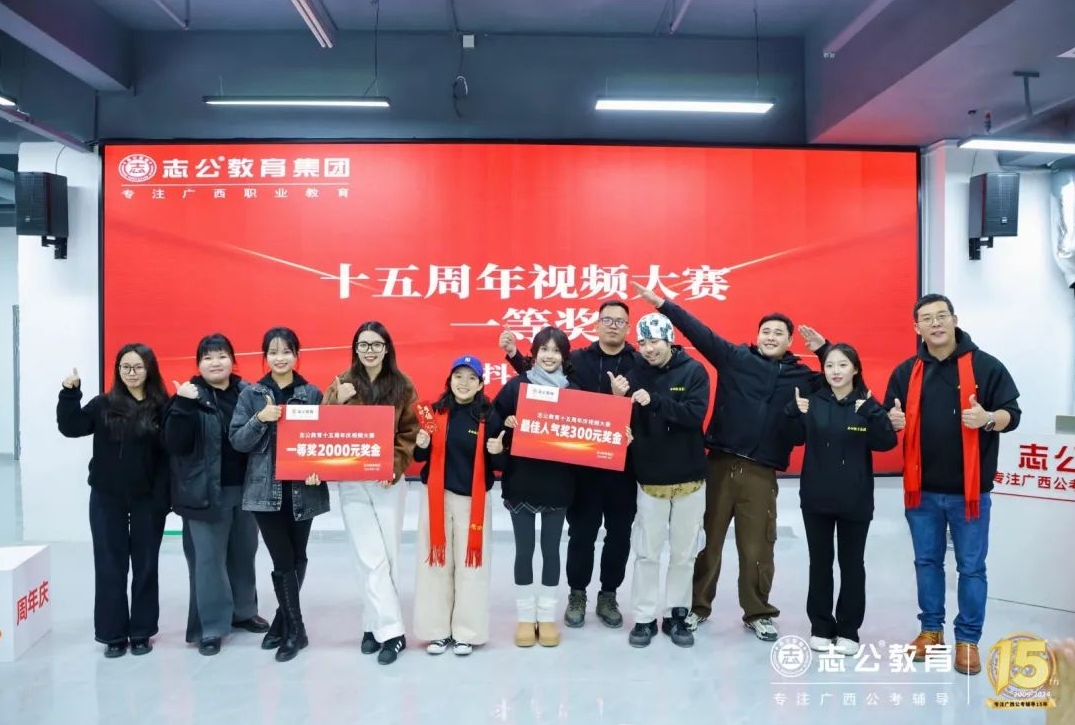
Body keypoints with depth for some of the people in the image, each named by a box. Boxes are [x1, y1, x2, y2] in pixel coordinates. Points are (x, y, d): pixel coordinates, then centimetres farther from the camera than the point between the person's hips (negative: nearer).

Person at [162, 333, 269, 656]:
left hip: (245, 488, 4)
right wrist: (183, 405, -25)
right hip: (206, 493, -3)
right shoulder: (189, 396, -5)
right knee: (209, 559, 2)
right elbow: (175, 444, -15)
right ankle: (211, 627, 13)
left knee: (244, 554, 15)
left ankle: (243, 611, 33)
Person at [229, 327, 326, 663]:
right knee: (283, 560, -4)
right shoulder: (251, 394, 3)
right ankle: (295, 630, 9)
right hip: (266, 489, -1)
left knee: (297, 558, 10)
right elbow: (237, 441, -1)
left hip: (303, 490, 1)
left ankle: (283, 621, 28)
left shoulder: (312, 393, 2)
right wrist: (260, 419, -17)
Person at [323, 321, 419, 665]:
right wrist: (336, 400, -16)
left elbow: (409, 433, 1)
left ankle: (375, 623, 17)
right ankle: (391, 631, 7)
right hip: (351, 482, 0)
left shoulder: (402, 386, 3)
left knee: (386, 557, 4)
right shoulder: (343, 384, 5)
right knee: (371, 559, -1)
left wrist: (394, 466, -13)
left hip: (389, 481, 0)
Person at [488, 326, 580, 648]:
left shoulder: (573, 392, 2)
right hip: (520, 483, -1)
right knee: (524, 549, 8)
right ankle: (525, 616, 21)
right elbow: (493, 426, -3)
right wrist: (505, 430, -22)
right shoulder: (515, 386, -2)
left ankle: (548, 616, 24)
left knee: (551, 549, 10)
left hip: (557, 485, 1)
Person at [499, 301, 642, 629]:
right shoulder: (577, 360, 1)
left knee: (619, 534, 11)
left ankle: (608, 596, 29)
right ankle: (577, 594, 27)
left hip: (623, 464, 0)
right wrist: (515, 355, -3)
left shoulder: (641, 365, -2)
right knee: (581, 532, 9)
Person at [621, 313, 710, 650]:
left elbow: (695, 414, -20)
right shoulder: (636, 374, -3)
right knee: (647, 553, 7)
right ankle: (645, 618, 19)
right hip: (650, 478, 1)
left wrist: (654, 401, -31)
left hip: (689, 478, 0)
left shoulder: (693, 371, -6)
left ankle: (677, 615, 25)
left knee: (684, 553, 11)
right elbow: (627, 421, -1)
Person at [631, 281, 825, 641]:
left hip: (761, 472, 1)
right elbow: (698, 331, -2)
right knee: (709, 539, 8)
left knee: (757, 547, 8)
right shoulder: (735, 357, 4)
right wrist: (662, 304, -7)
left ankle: (758, 613, 26)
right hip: (721, 463, -1)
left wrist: (825, 351, 2)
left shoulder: (802, 375, 10)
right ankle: (698, 606, 25)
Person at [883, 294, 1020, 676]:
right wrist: (894, 420, -11)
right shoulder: (906, 372, 6)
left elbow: (1012, 415, -3)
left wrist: (987, 419, -25)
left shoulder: (986, 366, -4)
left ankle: (968, 639, 17)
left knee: (971, 568, 5)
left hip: (969, 490, -3)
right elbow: (891, 419, 13)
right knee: (927, 562, 13)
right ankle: (931, 629, 27)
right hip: (922, 489, 3)